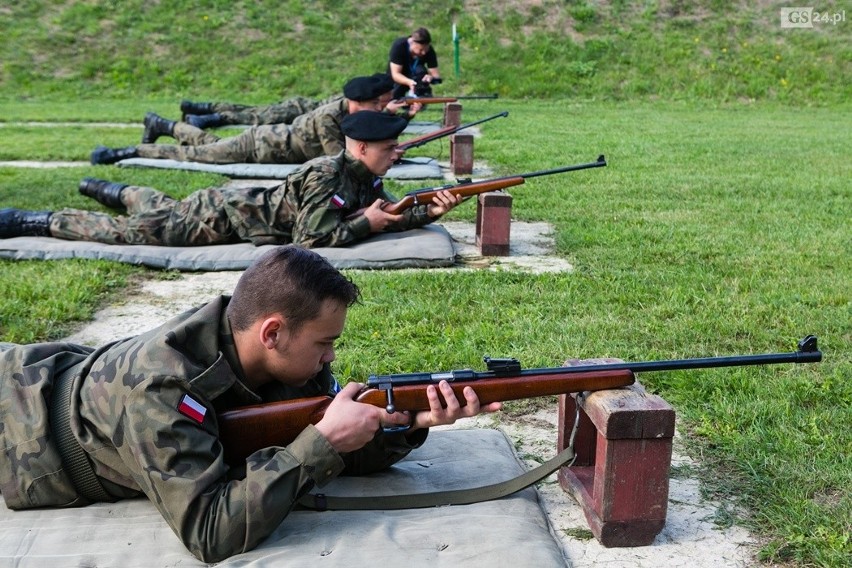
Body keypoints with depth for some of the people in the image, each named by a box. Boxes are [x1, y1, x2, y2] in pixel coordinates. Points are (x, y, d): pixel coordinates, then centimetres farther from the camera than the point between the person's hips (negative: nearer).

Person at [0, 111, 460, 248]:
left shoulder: (366, 177, -4)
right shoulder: (325, 176, -31)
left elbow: (388, 216, 2)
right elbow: (312, 241, -36)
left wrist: (431, 211, -14)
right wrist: (365, 224, -27)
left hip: (248, 204, 8)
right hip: (226, 215, -8)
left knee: (163, 209, 30)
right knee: (134, 230, -3)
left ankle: (111, 190, 52)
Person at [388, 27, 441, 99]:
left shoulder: (429, 51, -23)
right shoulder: (398, 46, -29)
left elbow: (436, 73, -23)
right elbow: (395, 74, -33)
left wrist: (431, 77, -48)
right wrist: (409, 82, -52)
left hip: (416, 77, 1)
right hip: (399, 79, -1)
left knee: (420, 70, -28)